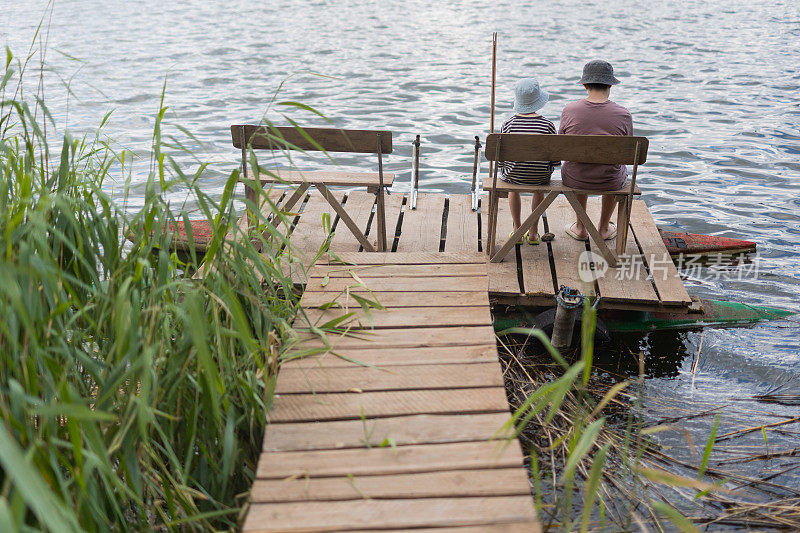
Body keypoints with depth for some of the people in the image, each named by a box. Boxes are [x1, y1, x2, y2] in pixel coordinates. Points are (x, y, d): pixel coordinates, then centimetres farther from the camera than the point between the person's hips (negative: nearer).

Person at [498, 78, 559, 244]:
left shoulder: (507, 126, -13)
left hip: (514, 176, 0)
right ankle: (533, 231, 38)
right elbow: (556, 160, -7)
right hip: (541, 177, 0)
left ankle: (517, 229, 38)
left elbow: (500, 160, -8)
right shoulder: (548, 126, -13)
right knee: (540, 187, 37)